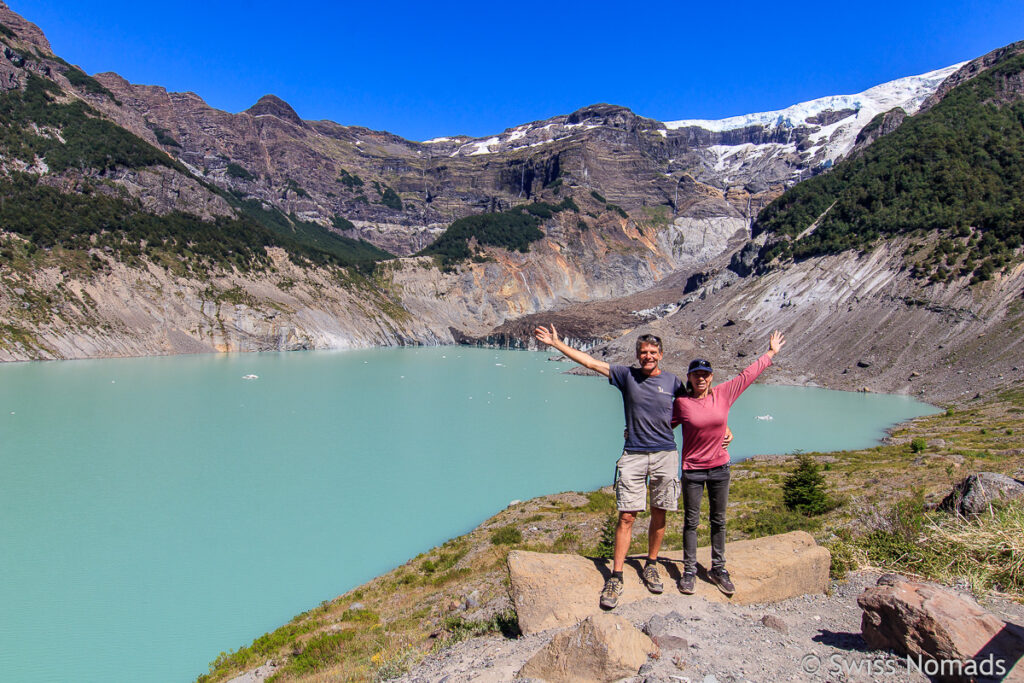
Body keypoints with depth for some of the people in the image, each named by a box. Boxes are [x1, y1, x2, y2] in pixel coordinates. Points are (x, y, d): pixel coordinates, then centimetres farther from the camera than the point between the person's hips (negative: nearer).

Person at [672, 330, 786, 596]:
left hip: (720, 467, 3)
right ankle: (689, 571, 16)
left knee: (718, 521, 13)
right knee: (691, 522, 5)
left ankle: (718, 569, 26)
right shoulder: (682, 403, -9)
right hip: (692, 470, -3)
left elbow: (747, 375, 9)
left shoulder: (723, 393, -1)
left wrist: (771, 353, 17)